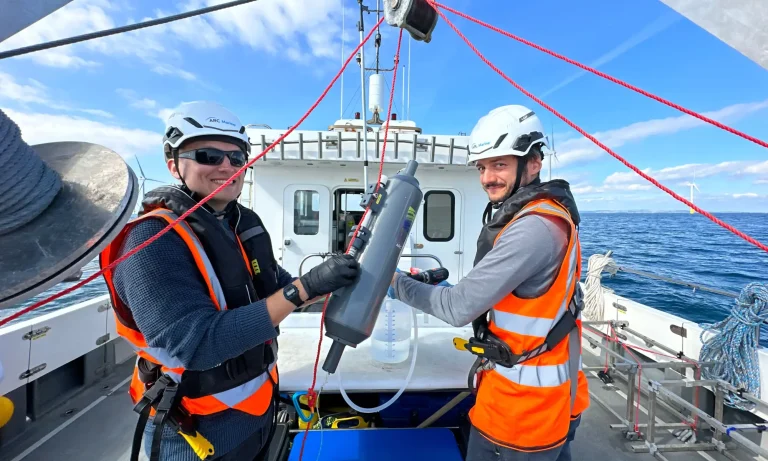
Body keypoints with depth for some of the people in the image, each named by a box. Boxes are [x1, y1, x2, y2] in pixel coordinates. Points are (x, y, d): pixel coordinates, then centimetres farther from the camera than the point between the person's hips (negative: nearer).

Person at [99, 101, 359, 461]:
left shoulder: (246, 222, -3)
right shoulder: (154, 241, -23)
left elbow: (275, 290, 6)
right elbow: (197, 343, -32)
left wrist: (338, 285, -6)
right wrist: (303, 288, -37)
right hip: (198, 431, -5)